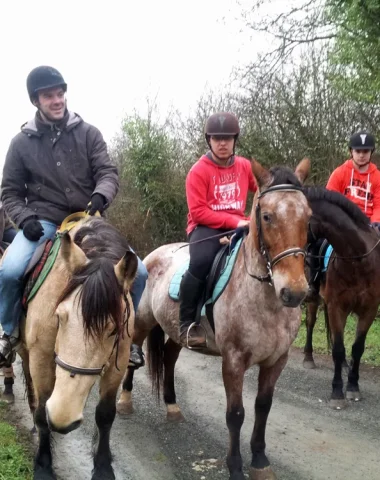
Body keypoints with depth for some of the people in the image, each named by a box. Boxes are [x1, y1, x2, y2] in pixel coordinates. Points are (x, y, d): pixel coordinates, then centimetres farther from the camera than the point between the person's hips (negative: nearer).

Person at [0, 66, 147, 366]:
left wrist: (101, 195, -27)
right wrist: (24, 218, -13)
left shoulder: (88, 133, 4)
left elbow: (108, 172, -3)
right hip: (44, 221, -1)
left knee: (138, 272, -13)